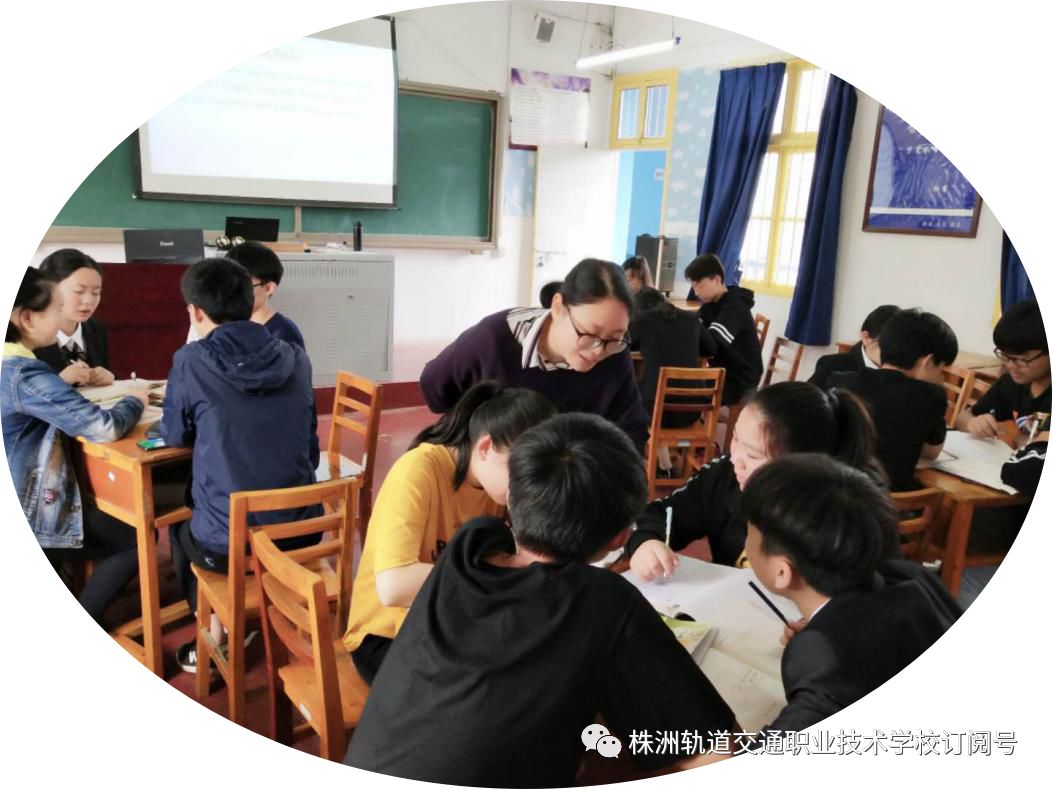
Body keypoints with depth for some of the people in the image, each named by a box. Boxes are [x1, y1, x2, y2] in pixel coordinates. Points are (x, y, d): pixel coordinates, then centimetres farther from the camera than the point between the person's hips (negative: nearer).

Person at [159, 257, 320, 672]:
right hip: (302, 531, 4)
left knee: (179, 526, 31)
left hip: (227, 543, -4)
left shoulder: (191, 362, -10)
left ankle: (214, 640, 35)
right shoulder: (296, 358, 1)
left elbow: (175, 437, 6)